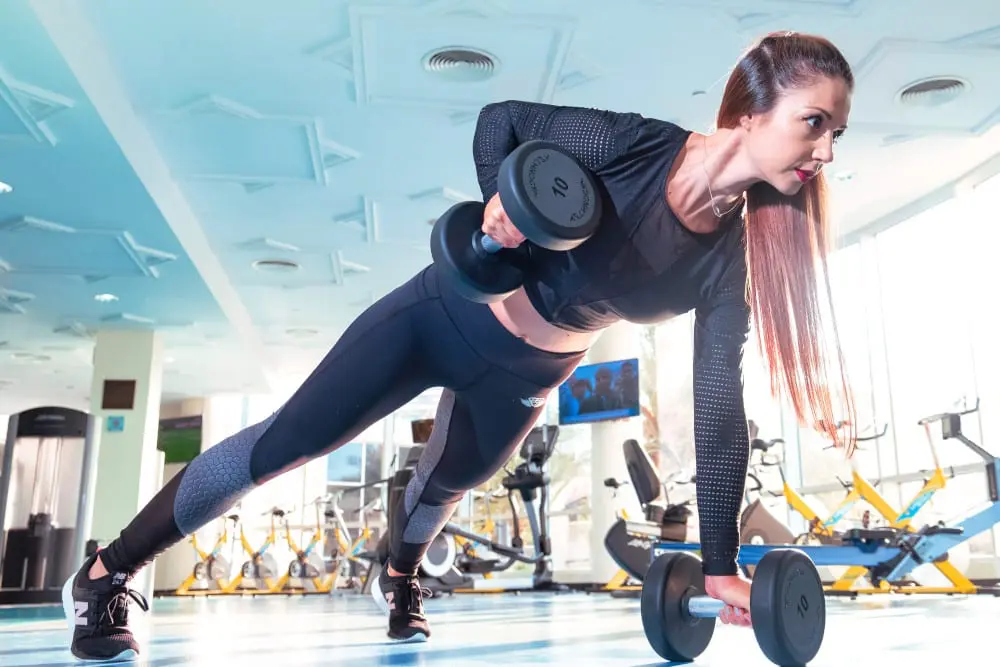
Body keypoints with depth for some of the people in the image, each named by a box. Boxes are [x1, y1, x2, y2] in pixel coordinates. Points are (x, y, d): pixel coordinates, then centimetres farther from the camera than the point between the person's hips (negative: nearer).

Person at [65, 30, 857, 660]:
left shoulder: (731, 258, -15)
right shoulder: (636, 143, -26)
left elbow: (719, 404, -16)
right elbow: (500, 119, -12)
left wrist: (720, 559, -20)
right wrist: (499, 200, -33)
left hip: (525, 377, 5)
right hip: (452, 313, -4)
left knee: (447, 482, 28)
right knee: (281, 445, -1)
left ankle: (399, 581, 64)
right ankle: (105, 577, 18)